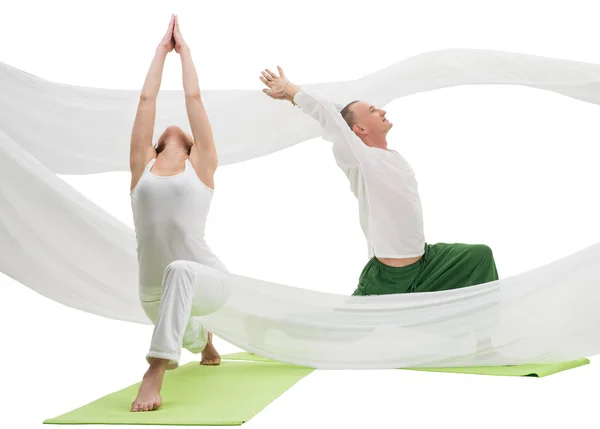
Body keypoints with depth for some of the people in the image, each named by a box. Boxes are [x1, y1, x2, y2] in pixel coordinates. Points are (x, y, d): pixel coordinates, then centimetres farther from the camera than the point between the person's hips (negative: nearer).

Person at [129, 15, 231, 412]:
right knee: (183, 335, 33)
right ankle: (204, 339, 70)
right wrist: (162, 49, 20)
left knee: (180, 271, -40)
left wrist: (184, 48, 19)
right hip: (155, 294, 6)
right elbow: (148, 98, 9)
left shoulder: (201, 167, 2)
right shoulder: (143, 166, 9)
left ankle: (155, 374, -41)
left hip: (206, 281, -5)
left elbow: (194, 98, 6)